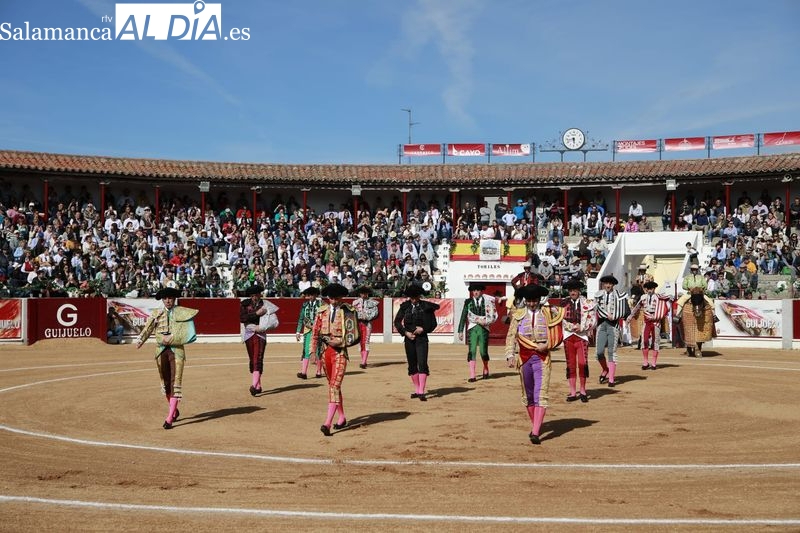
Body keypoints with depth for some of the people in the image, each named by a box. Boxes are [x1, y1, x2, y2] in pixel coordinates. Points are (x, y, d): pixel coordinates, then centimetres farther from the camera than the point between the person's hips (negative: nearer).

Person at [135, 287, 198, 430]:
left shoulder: (182, 313, -1)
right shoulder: (156, 314, 8)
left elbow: (188, 334, -9)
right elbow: (147, 329, -7)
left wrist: (170, 339, -16)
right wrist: (140, 341, -24)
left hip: (177, 350, -4)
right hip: (161, 351, 4)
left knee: (175, 383, -9)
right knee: (166, 383, 14)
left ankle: (169, 419, -11)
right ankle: (175, 411, 34)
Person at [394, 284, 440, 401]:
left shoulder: (426, 306, -2)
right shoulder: (405, 306, 4)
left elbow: (433, 323, 4)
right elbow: (397, 322, 7)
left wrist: (423, 329, -12)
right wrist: (405, 332, -5)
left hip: (422, 338, -3)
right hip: (409, 339, 3)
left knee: (422, 363, -13)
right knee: (412, 365, 8)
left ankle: (421, 392, -15)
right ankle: (416, 390, 19)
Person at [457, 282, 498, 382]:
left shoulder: (487, 301, 5)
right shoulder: (468, 302, 8)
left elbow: (493, 317, 7)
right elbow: (463, 317, 6)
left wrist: (484, 321, -10)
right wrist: (461, 331, 1)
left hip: (483, 329, 0)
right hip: (472, 329, 0)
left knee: (483, 351, 1)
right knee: (472, 351, -8)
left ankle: (486, 369, 30)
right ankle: (472, 375, -8)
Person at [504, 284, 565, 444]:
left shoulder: (548, 313, 3)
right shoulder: (518, 315, 5)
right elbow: (511, 336, 2)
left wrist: (548, 345, 0)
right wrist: (510, 354, -13)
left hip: (542, 358, -2)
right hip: (524, 358, 2)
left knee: (541, 394, -12)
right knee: (528, 394, 12)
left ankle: (535, 433, -17)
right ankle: (535, 426, 28)